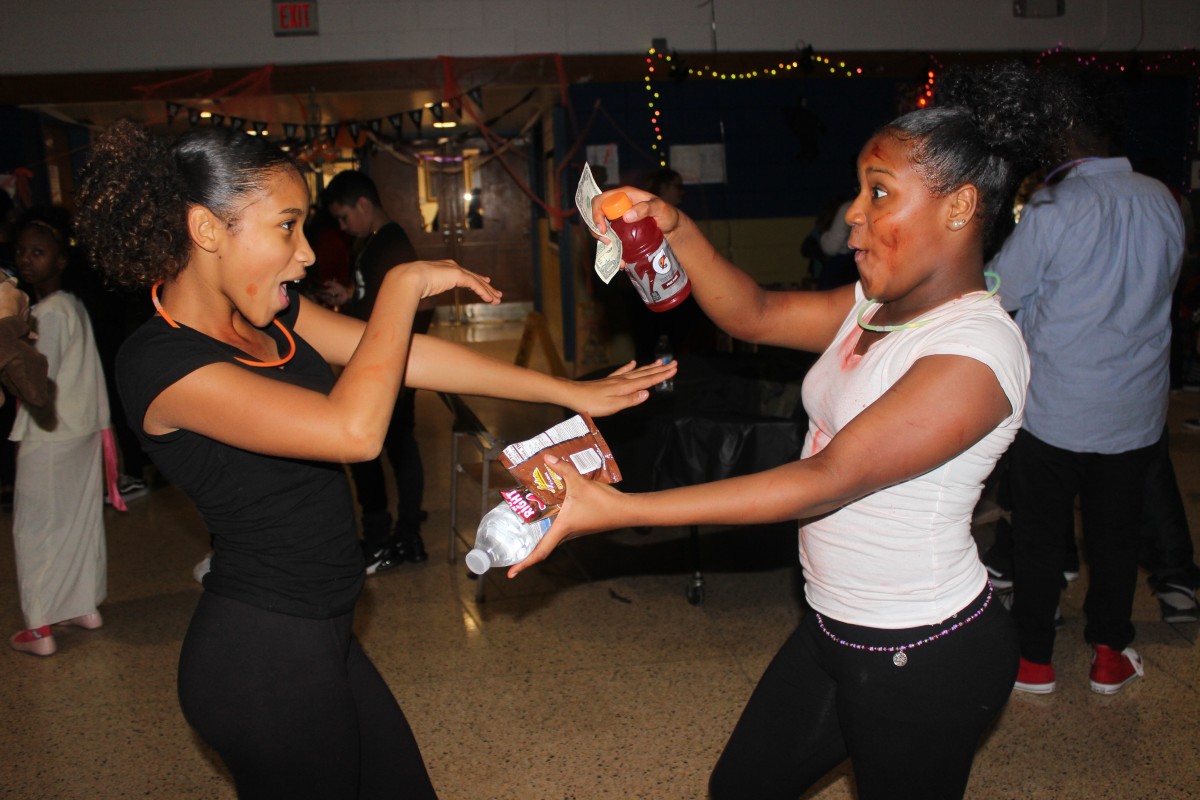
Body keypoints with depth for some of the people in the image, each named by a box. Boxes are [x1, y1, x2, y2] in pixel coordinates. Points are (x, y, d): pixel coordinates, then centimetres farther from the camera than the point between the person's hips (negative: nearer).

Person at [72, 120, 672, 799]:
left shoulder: (268, 311, 2)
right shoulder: (161, 364, -24)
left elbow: (405, 356, 2)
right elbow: (354, 430, -34)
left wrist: (572, 392, 3)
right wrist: (404, 283, -21)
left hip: (319, 637, 8)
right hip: (266, 659, -8)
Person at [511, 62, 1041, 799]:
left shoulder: (975, 351, -26)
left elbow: (828, 480, -31)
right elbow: (755, 314, 6)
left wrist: (616, 509, -34)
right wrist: (674, 228, -13)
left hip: (925, 661, -8)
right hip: (837, 628, 8)